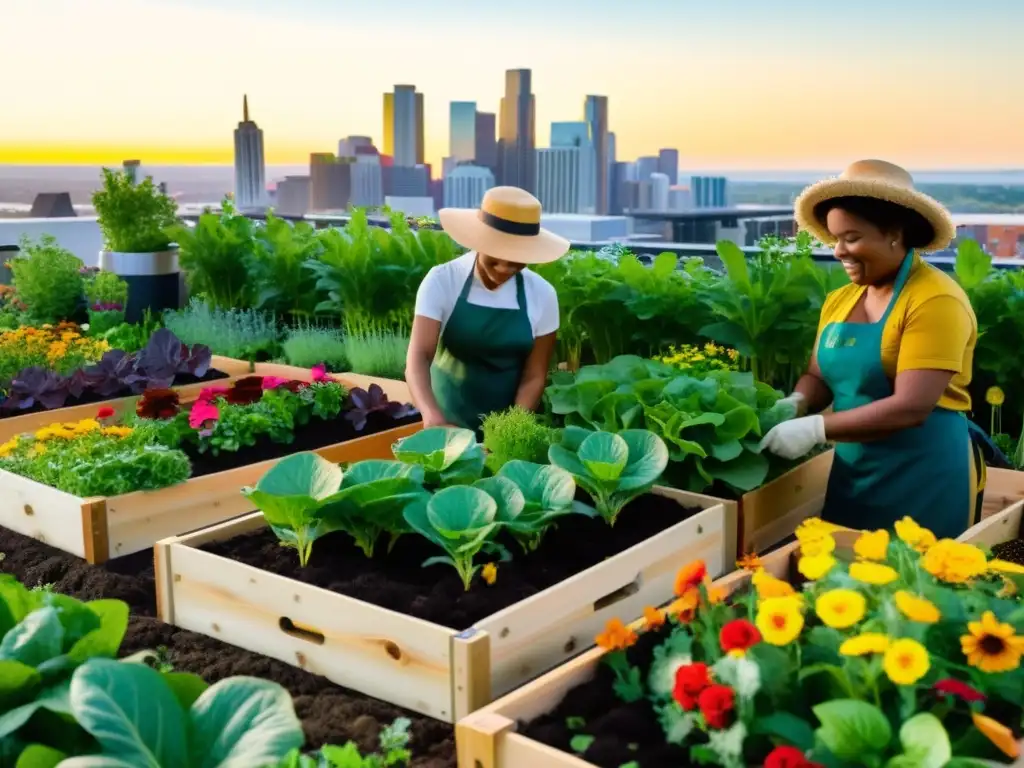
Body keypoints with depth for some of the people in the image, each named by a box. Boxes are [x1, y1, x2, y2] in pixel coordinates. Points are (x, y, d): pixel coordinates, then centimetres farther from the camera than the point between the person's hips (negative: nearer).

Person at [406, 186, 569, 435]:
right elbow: (418, 357, -23)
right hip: (449, 420, -1)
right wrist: (433, 417, -39)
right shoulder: (441, 281, -13)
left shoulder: (542, 295, -8)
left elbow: (534, 376, -6)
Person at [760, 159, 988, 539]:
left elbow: (911, 407, -23)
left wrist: (816, 429, -25)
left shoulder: (935, 301, -17)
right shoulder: (839, 300, 5)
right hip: (853, 473, 7)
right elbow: (819, 376, 13)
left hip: (926, 480, -6)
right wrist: (795, 404, -9)